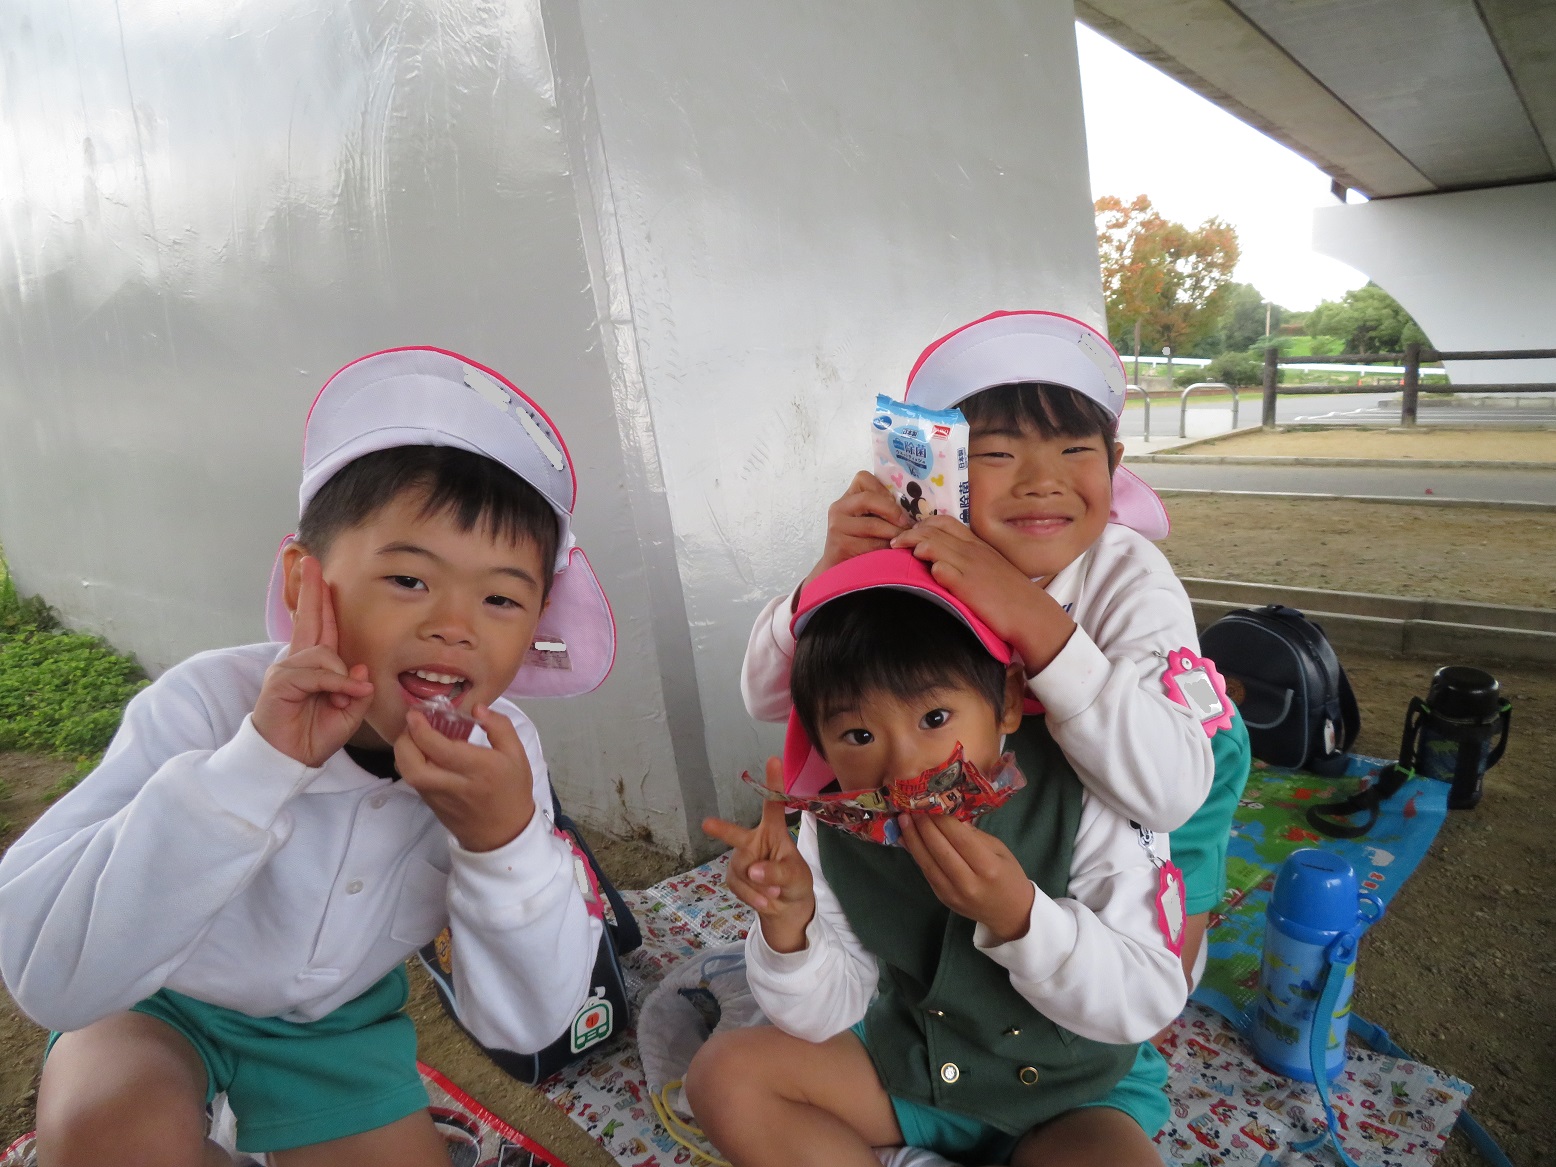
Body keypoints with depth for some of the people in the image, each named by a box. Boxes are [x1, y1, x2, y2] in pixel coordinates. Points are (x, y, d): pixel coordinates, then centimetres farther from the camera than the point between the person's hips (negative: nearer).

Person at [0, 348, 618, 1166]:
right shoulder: (207, 705, -30)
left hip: (337, 1023, 3)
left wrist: (506, 838, -39)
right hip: (157, 1007, -2)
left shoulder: (501, 750, -23)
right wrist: (258, 763, -47)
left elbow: (521, 1028, -21)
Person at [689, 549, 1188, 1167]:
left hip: (1073, 1091, -2)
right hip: (907, 1064, 3)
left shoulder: (1084, 799, -25)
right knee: (725, 1071, -9)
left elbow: (1151, 1002, -23)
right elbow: (826, 1017, -10)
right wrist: (789, 922, -32)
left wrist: (1017, 915, -40)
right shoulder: (835, 827, -16)